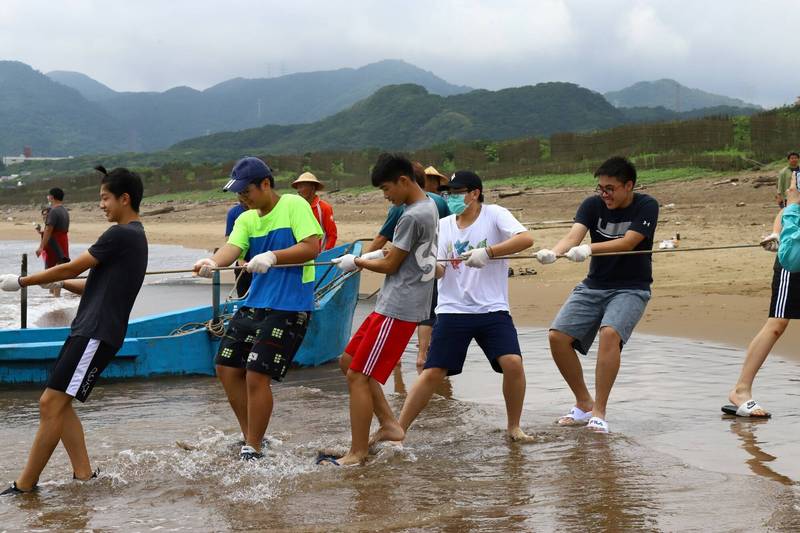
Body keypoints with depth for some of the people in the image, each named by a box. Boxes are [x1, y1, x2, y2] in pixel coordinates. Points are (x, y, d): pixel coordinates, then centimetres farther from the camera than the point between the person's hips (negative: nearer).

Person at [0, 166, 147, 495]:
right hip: (89, 331, 10)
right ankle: (84, 474, 10)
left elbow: (72, 268, -9)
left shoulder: (121, 234, -12)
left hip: (96, 335, -10)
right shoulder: (135, 237, 19)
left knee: (51, 404, -11)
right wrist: (62, 283, 15)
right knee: (55, 404, 11)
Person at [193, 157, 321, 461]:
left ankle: (253, 450, 4)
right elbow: (233, 247, -7)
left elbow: (311, 247, -16)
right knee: (227, 369, 9)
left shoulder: (294, 205, -6)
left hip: (289, 307, -8)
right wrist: (213, 262, -30)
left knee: (256, 375, -11)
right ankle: (250, 437, 26)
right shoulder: (246, 219, 11)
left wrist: (272, 256, -28)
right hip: (254, 304, 8)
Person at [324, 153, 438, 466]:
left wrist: (356, 261, 3)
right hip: (397, 304, 10)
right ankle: (389, 425, 17)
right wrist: (380, 254, 10)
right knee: (349, 361, 16)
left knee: (358, 377, -7)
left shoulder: (412, 217, -18)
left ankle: (358, 454, -1)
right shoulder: (429, 206, 12)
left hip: (398, 310, -10)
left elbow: (390, 265, -13)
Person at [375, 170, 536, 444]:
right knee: (433, 372, -2)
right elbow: (438, 272, 1)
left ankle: (514, 427, 3)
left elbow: (526, 238, -20)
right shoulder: (443, 225, 8)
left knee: (513, 363, -18)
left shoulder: (494, 215, -3)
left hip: (492, 309, -2)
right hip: (453, 311, 2)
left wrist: (487, 252, -29)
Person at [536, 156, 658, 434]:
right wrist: (553, 252, -39)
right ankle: (584, 403, 9)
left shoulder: (646, 206, -9)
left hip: (631, 288, -4)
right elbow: (573, 235, -17)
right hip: (593, 286, 5)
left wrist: (589, 248, -38)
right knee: (557, 336, -11)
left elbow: (628, 242, -23)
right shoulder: (593, 205, -1)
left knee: (610, 333, -32)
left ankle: (599, 412, -22)